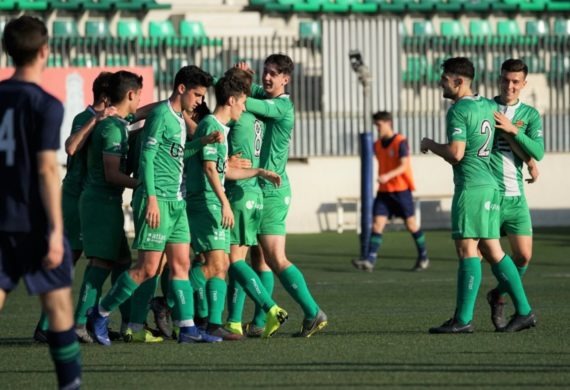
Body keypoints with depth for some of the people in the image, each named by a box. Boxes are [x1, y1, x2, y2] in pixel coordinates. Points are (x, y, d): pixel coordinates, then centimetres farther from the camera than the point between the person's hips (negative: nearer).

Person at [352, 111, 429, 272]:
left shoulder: (400, 142, -11)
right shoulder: (378, 145, 9)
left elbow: (403, 166, -22)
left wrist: (388, 176, -34)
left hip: (401, 189, -5)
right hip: (384, 191, 5)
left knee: (411, 224, 4)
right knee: (377, 223, -8)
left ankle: (423, 257, 22)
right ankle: (370, 260, -17)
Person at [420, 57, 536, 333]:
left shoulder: (458, 111, -12)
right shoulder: (487, 106, 15)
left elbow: (455, 153, -20)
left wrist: (430, 145, -3)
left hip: (471, 186, -9)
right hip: (490, 186, 9)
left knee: (467, 250, -9)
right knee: (492, 251, 11)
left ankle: (463, 319, -11)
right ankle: (523, 311, 9)